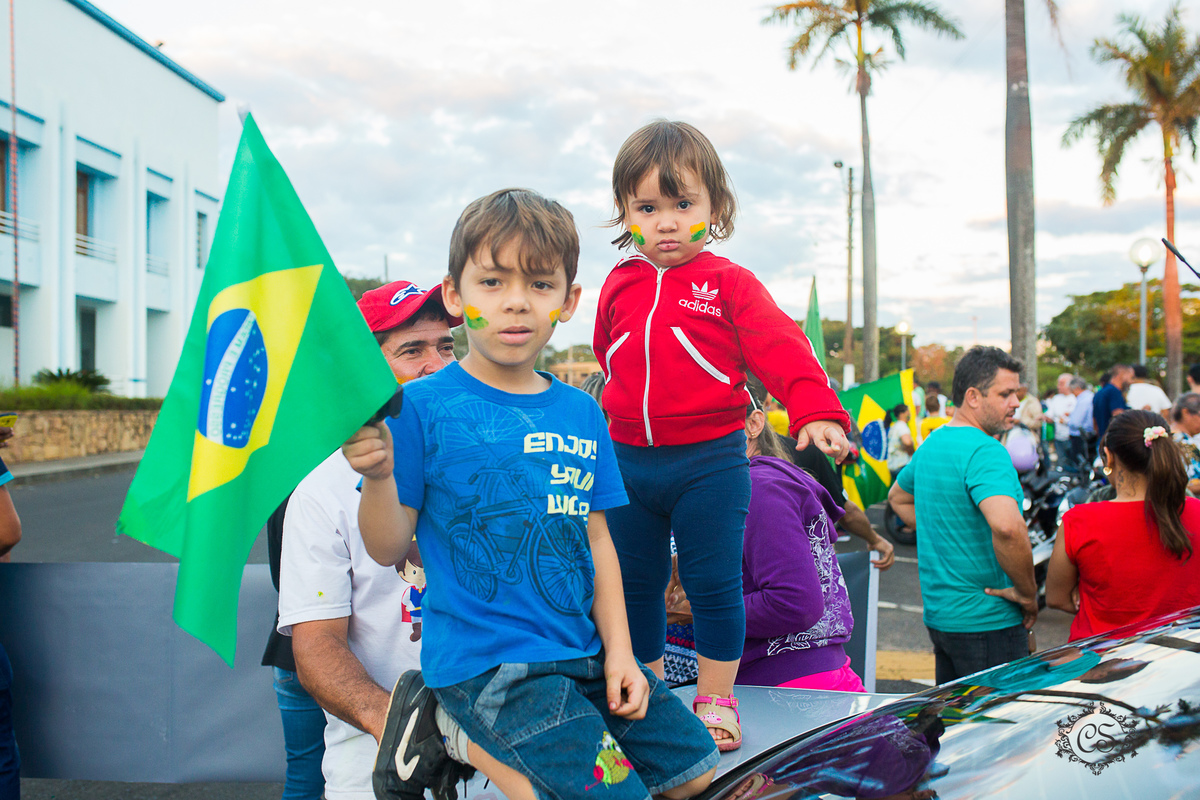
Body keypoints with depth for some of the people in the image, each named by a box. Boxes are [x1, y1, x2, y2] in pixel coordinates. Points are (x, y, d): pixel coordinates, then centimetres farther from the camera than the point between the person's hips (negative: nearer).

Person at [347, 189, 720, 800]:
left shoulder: (582, 413, 8)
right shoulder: (424, 407, -8)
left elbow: (596, 537, 13)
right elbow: (389, 548, -7)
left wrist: (618, 650, 5)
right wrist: (378, 476, -26)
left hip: (579, 652, 7)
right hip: (483, 657, -7)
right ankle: (449, 725, 1)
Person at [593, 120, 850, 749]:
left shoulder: (729, 284, -6)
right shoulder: (619, 287, 6)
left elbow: (782, 351, -14)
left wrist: (816, 412, -28)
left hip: (709, 463, -4)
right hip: (628, 461, 4)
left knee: (713, 584, 3)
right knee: (633, 584, 13)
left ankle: (715, 698, 21)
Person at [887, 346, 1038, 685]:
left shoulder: (931, 444, 10)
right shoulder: (985, 451, -19)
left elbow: (898, 497, 29)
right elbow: (1007, 527, -35)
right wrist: (1027, 593, -19)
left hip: (938, 614, 9)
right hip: (986, 621, -9)